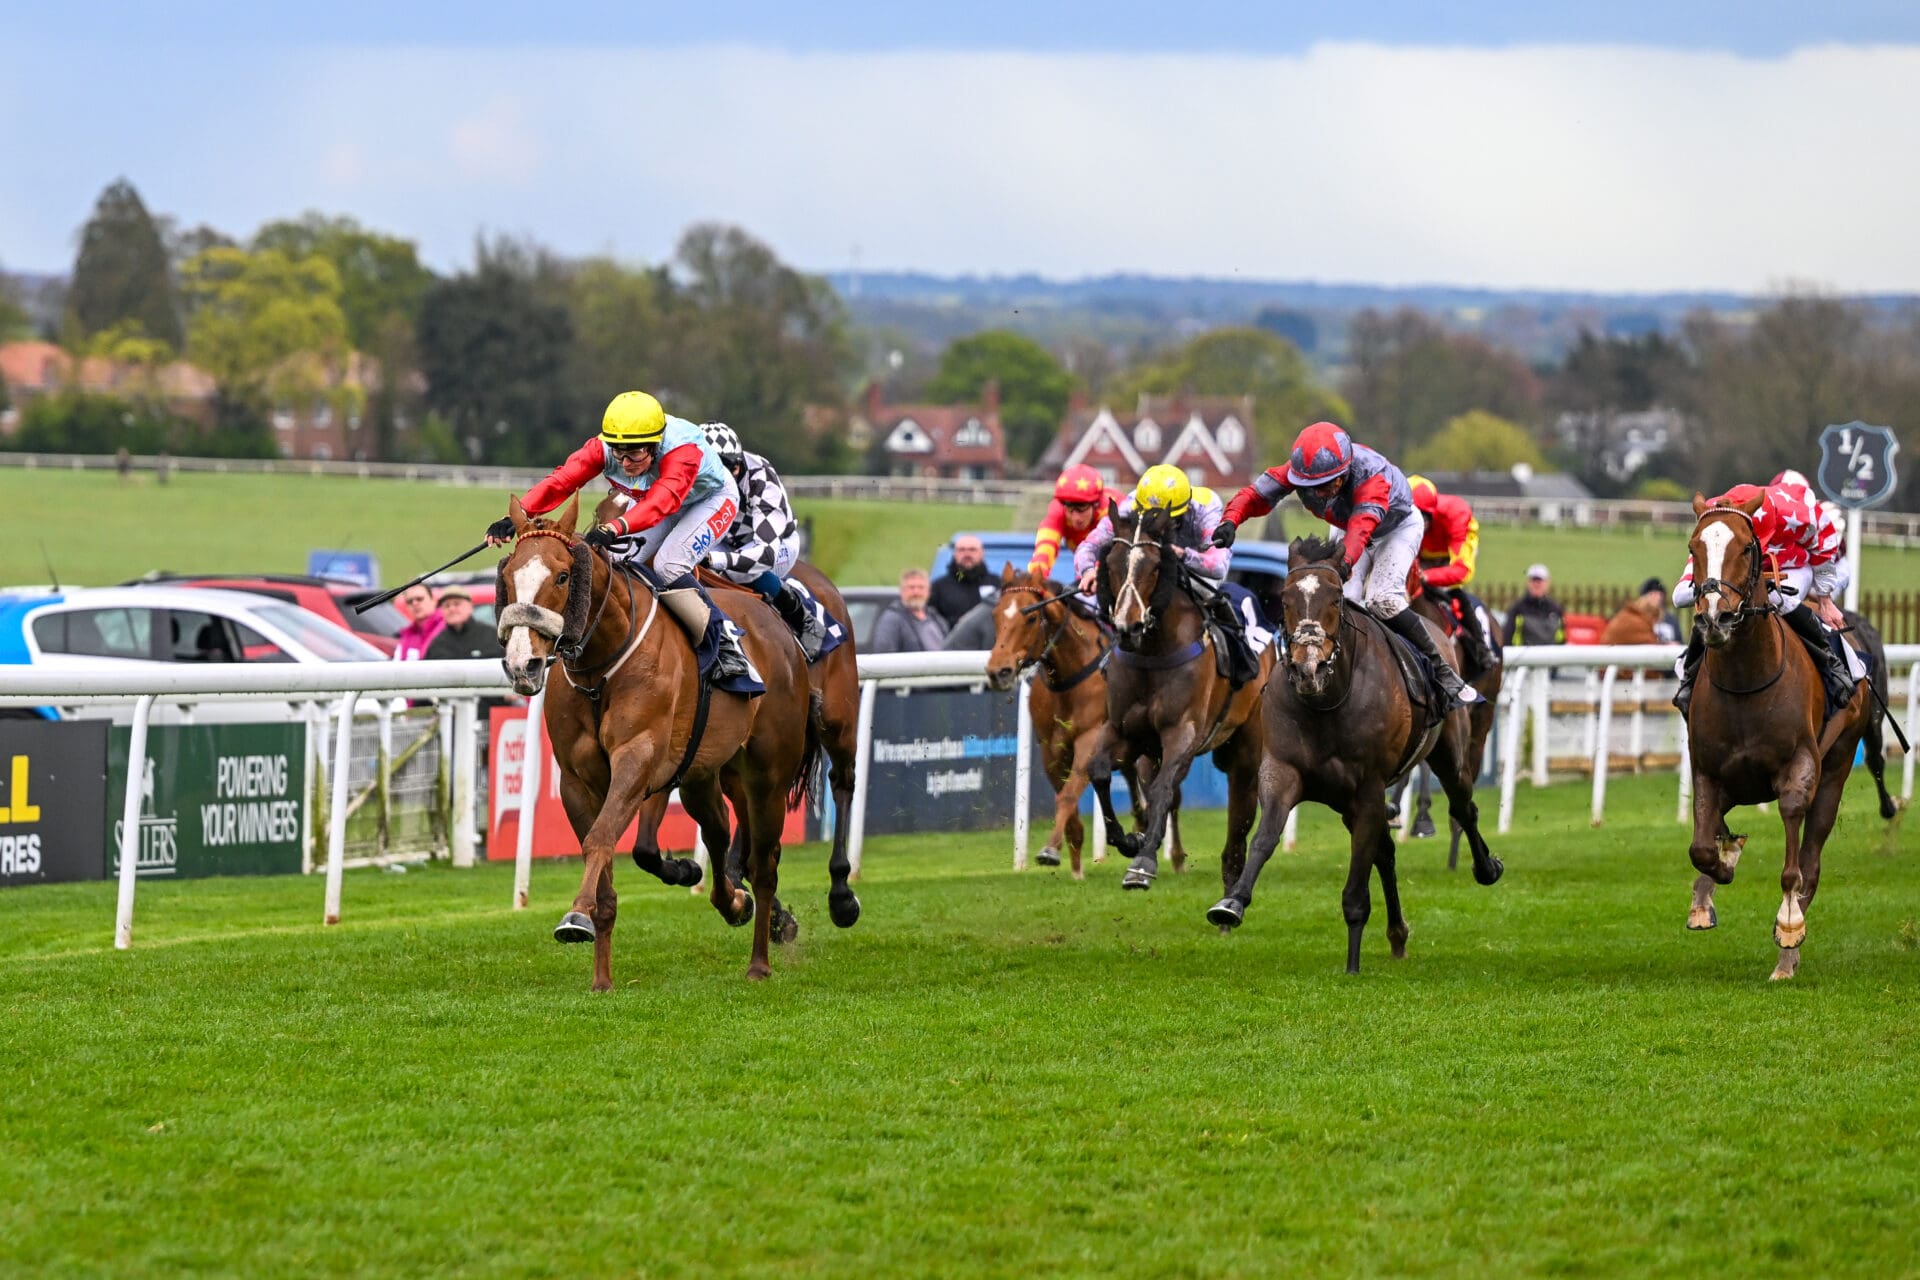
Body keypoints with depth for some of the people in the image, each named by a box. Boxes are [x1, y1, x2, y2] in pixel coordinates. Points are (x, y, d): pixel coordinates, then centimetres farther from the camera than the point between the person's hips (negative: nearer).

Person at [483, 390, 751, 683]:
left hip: (712, 501, -6)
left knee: (668, 565, -27)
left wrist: (616, 528, -76)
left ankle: (726, 644, -16)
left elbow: (663, 500, -59)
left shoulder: (683, 449, -43)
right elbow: (561, 481, -38)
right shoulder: (603, 448, -28)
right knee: (620, 561, -14)